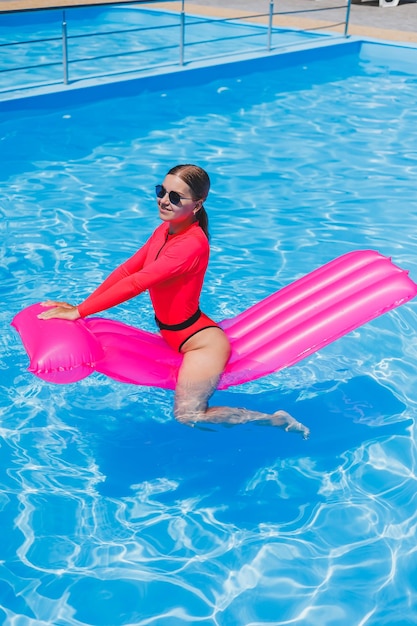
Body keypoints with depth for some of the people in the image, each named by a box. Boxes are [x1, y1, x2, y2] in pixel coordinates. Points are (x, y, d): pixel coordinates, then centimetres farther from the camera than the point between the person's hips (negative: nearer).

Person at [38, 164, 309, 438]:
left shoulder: (192, 244, -29)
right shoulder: (166, 229, -1)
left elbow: (136, 283, -32)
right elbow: (127, 269, 0)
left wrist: (79, 312, -31)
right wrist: (82, 305, -7)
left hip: (201, 341, -9)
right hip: (171, 334, 10)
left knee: (188, 416, -12)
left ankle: (276, 420, 5)